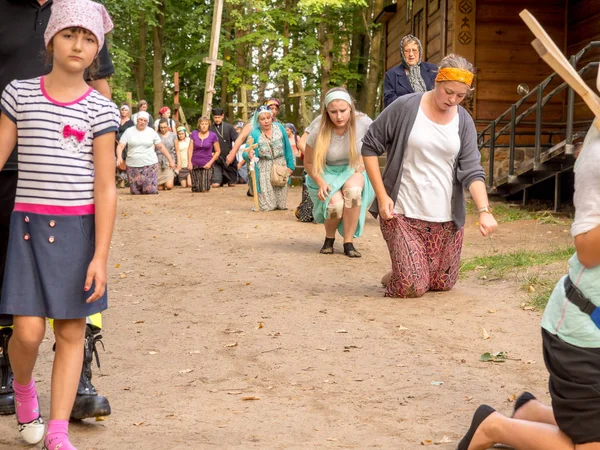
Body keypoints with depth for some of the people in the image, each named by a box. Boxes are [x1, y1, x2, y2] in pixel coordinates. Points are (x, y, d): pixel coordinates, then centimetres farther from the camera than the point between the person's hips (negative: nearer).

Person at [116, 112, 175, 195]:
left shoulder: (152, 132, 5)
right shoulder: (129, 131, 3)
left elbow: (161, 147, 9)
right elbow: (120, 146, -3)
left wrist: (170, 160, 7)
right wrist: (119, 157, -22)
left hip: (150, 164, 0)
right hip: (133, 165, 0)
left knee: (151, 190, -10)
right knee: (135, 192, -1)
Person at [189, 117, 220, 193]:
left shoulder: (213, 135, -4)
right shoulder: (194, 134, 1)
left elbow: (218, 151, 1)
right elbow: (190, 149, 4)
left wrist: (210, 162, -8)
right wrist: (189, 161, -6)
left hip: (206, 165, -2)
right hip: (195, 164, 2)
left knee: (205, 189, -8)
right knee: (195, 190, 3)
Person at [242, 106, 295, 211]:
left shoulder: (279, 127, 0)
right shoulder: (254, 133, -6)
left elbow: (288, 148, 7)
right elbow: (246, 154, -7)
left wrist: (290, 166, 4)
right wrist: (248, 155, -30)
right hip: (264, 170, -2)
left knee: (282, 206, 3)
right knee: (266, 206, -4)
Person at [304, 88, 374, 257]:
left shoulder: (362, 122, -19)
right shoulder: (319, 133, -19)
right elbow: (308, 162, -3)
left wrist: (362, 160, -8)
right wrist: (320, 183, -18)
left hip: (353, 171, 1)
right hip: (328, 173, -1)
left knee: (352, 190, -36)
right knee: (335, 204, -31)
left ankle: (349, 242, -19)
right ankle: (329, 238, 5)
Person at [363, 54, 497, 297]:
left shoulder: (464, 121, 2)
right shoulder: (405, 107, -9)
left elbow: (472, 171, -5)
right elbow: (370, 147, -4)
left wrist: (484, 211, -21)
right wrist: (381, 195, -10)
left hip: (447, 218, 4)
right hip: (402, 213, -4)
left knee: (443, 284, 11)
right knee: (412, 288, -9)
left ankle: (402, 271, 41)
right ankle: (396, 274, 27)